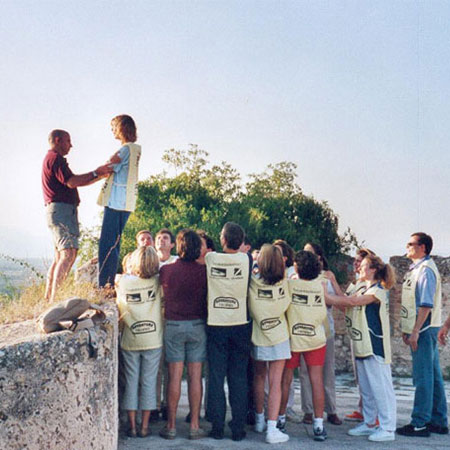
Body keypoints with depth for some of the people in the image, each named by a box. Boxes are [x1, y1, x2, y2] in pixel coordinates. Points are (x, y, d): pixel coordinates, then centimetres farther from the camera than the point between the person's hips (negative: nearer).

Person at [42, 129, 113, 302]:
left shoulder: (52, 159, 27)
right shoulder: (55, 158, -7)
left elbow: (73, 182, 26)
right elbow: (72, 182, -18)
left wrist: (102, 175, 21)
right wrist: (96, 173, -12)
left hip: (57, 210, 11)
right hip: (61, 209, -11)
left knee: (60, 256, 11)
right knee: (68, 253, -19)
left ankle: (48, 297, 10)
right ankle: (55, 298, -26)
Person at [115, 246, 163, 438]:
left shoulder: (124, 281, -7)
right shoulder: (157, 282, -9)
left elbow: (120, 310, 3)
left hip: (129, 341, 0)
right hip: (153, 341, 0)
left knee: (131, 382, 8)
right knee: (149, 382, 7)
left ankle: (132, 426, 11)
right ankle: (145, 426, 10)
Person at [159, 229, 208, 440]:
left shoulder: (166, 270, -6)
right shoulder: (204, 271, -5)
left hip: (173, 325, 0)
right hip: (197, 325, 0)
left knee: (174, 376, 2)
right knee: (195, 376, 4)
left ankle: (171, 426, 7)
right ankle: (194, 425, 7)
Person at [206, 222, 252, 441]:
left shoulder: (210, 259, -6)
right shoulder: (246, 259, -6)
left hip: (216, 326, 0)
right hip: (240, 325, 0)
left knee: (216, 377, 6)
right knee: (239, 378, 6)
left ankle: (217, 427, 9)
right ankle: (238, 428, 8)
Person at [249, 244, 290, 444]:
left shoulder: (253, 283, -13)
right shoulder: (284, 283, -9)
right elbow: (286, 305, 4)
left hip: (258, 337, 1)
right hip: (279, 337, -1)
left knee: (259, 378, 19)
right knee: (275, 382, -2)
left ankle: (259, 420, 31)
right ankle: (272, 429, -8)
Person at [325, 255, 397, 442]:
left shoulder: (377, 291, -11)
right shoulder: (363, 291, 19)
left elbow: (351, 301, -20)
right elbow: (345, 302, 6)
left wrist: (326, 295, -16)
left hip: (375, 348, -9)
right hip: (362, 347, 9)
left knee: (381, 387, -6)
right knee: (366, 389, 14)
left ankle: (388, 428, -2)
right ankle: (369, 423, 23)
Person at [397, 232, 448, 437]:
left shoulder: (426, 269, -15)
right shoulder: (415, 268, 16)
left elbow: (426, 304, -21)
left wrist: (415, 332, -23)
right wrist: (407, 329, 20)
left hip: (424, 328, -10)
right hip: (418, 329, 10)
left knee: (423, 376, -6)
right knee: (433, 375, 13)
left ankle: (419, 423, -3)